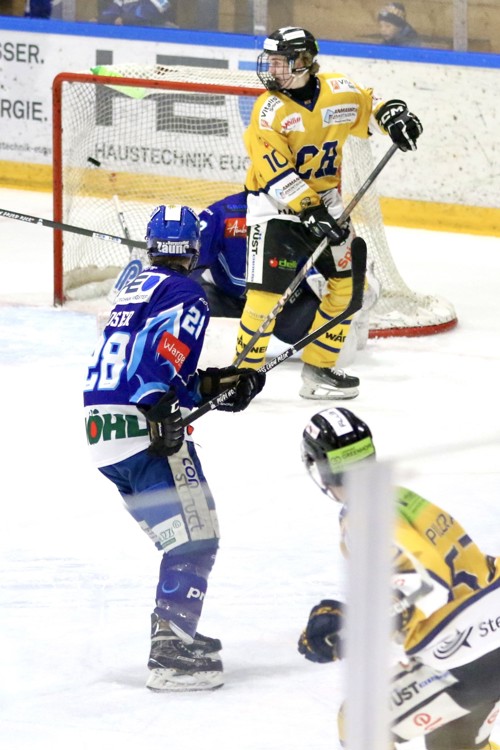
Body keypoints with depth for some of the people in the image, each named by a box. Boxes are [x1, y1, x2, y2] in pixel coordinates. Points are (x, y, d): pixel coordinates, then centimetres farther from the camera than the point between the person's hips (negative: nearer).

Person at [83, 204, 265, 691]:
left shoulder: (134, 290, 23)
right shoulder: (185, 294, -4)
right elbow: (159, 350, -23)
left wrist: (218, 386, 19)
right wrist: (161, 409, -31)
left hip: (102, 432, 9)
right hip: (143, 434, -9)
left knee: (182, 538, 21)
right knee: (194, 540, -8)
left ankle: (176, 634, 27)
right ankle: (171, 653, -16)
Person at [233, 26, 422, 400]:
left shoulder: (338, 91, -5)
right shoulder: (270, 109, -18)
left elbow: (369, 105, 16)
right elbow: (276, 173, -22)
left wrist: (394, 116, -5)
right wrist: (309, 212, -28)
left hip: (325, 203, 5)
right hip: (275, 206, -5)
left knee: (348, 284, 6)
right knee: (267, 291, -14)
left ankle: (319, 369, 18)